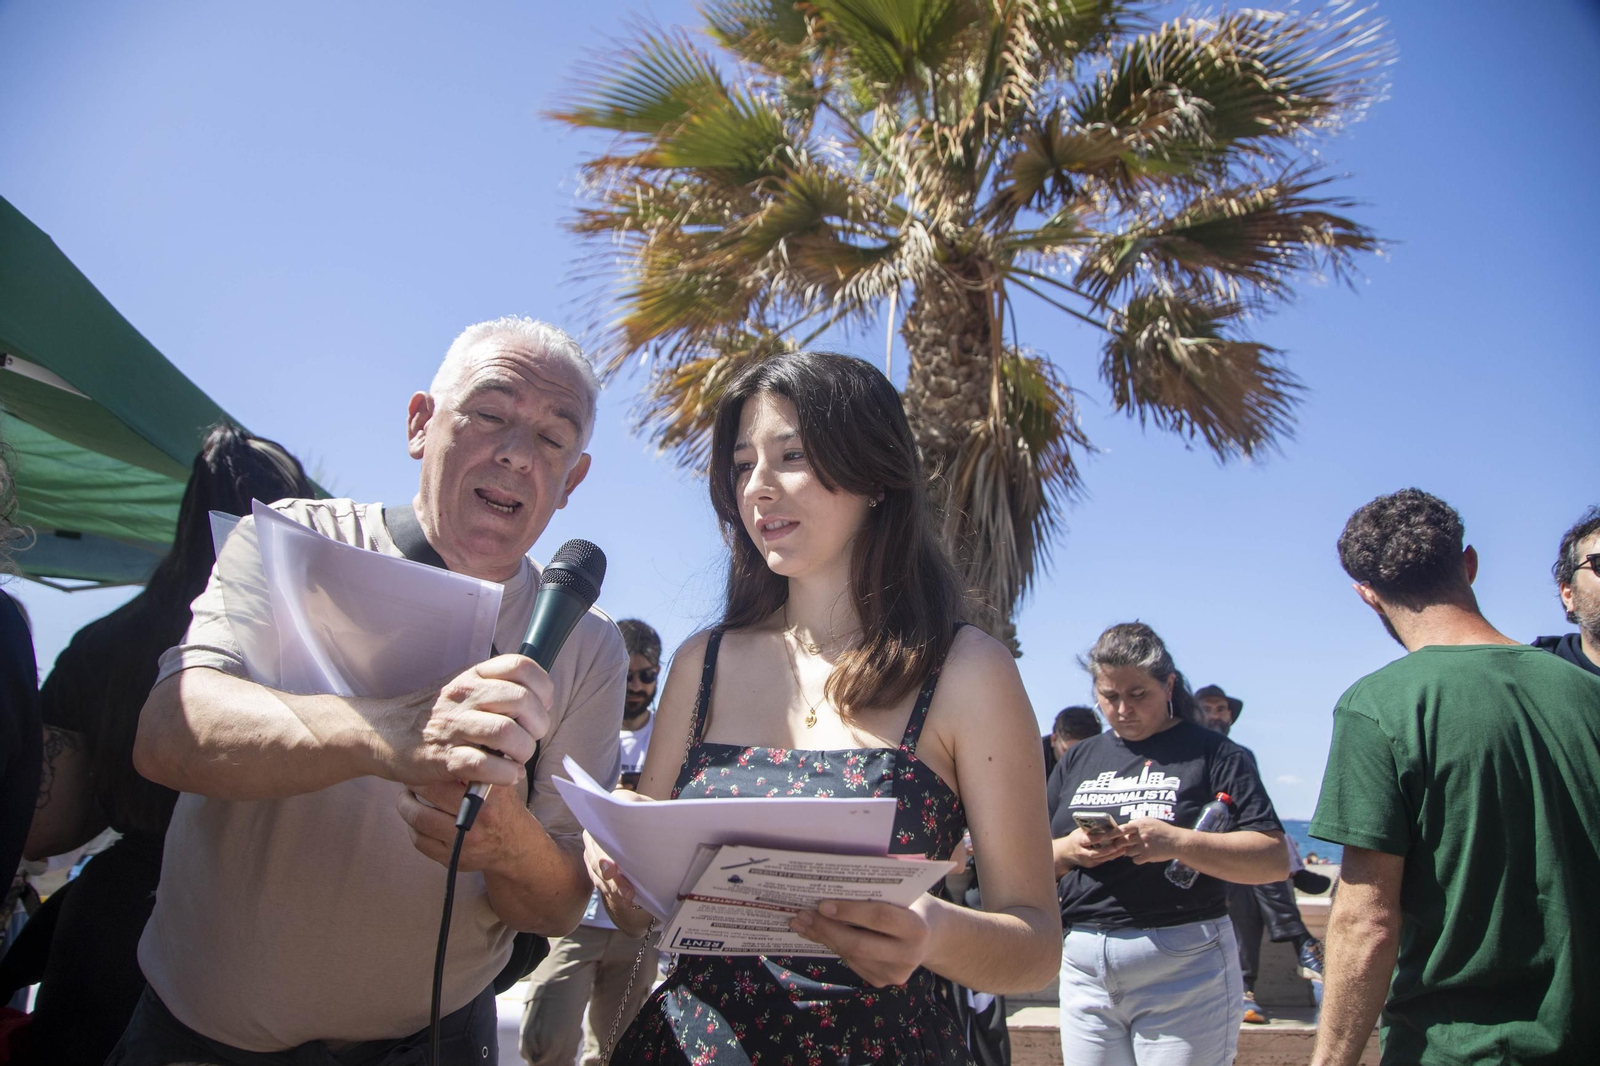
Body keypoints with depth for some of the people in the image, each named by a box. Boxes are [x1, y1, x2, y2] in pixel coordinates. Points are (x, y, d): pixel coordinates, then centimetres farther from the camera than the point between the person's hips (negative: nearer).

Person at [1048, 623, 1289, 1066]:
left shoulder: (1212, 752, -2)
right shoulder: (1078, 760, 11)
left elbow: (1275, 860, -10)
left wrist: (1177, 842, -22)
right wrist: (1067, 850, -11)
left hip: (1183, 971, -4)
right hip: (1084, 970, 4)